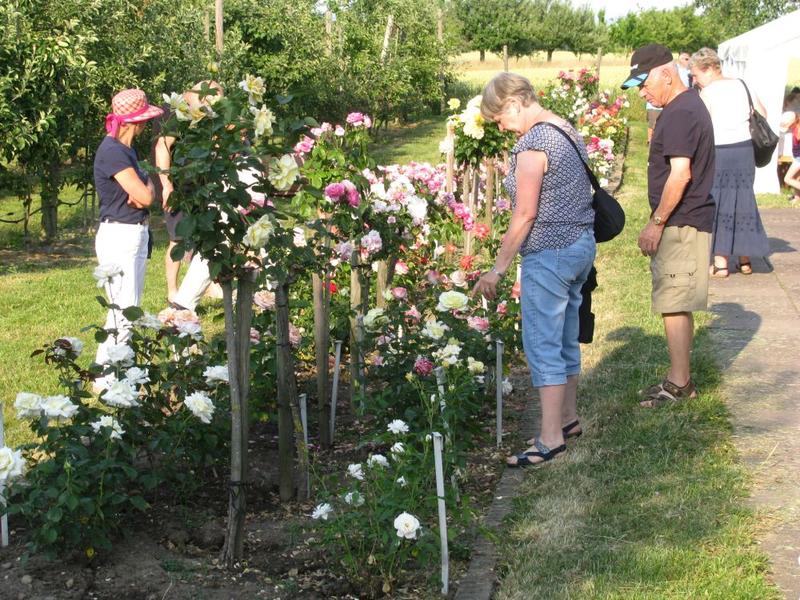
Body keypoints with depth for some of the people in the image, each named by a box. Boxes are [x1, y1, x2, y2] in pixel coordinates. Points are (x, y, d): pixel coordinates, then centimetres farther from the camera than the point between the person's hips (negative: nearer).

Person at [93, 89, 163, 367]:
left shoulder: (125, 149, 13)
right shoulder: (112, 151, -18)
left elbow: (146, 195, 14)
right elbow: (145, 196, -21)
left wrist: (142, 187, -9)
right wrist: (147, 182, 1)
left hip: (135, 235, 10)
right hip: (118, 237, -10)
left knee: (128, 310, 13)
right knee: (124, 313, -10)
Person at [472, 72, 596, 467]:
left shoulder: (532, 144, -17)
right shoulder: (568, 131, 11)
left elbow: (524, 215, -19)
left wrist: (497, 269, -14)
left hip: (550, 254, -10)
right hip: (582, 244, 10)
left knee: (543, 345, -5)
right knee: (566, 339, 18)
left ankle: (551, 438, -4)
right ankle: (569, 419, 29)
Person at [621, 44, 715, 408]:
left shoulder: (680, 114, -18)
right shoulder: (689, 106, 16)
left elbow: (681, 173, -24)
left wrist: (657, 222, -18)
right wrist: (660, 222, 21)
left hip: (681, 225, -11)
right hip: (684, 223, 11)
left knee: (673, 305, -4)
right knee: (678, 306, 15)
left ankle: (678, 384, 3)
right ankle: (681, 379, 23)